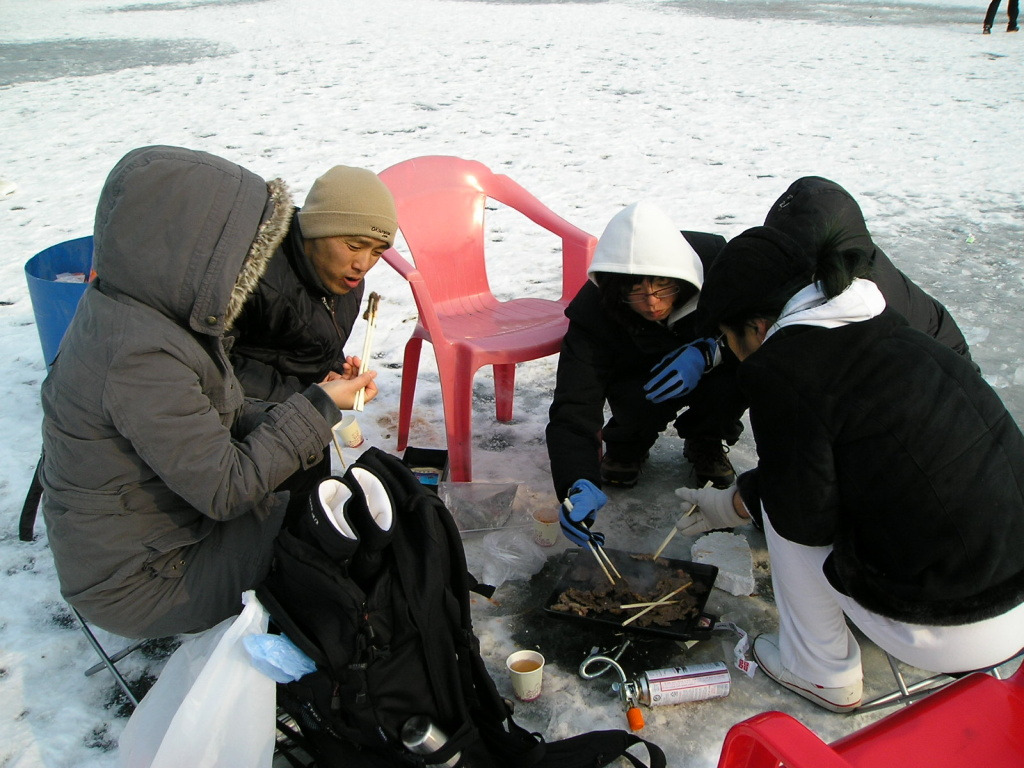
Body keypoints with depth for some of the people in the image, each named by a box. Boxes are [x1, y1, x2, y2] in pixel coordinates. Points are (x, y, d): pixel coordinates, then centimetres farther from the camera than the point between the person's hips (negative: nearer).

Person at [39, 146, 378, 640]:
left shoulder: (138, 310, -3)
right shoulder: (141, 359, -33)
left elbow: (219, 414, 7)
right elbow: (225, 489, -28)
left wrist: (316, 415, -8)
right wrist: (318, 408, -19)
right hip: (135, 579, -8)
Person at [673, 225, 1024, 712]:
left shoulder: (782, 367, -17)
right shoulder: (883, 326, 8)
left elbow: (806, 519, -11)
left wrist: (737, 503, 9)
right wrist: (734, 501, 26)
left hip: (951, 634, -8)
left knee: (780, 505, 6)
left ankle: (821, 672, 19)